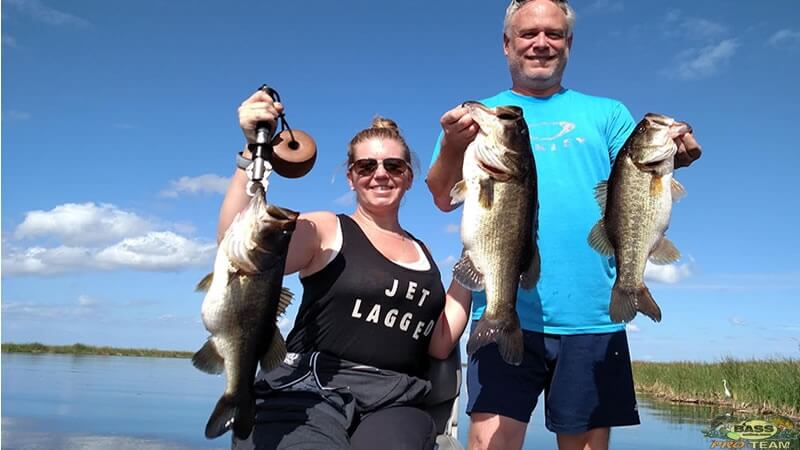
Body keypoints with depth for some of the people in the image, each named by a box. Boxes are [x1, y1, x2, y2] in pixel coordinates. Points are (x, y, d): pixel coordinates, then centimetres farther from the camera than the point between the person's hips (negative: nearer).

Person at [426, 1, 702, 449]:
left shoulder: (607, 113, 16)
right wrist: (453, 144, -22)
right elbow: (445, 198, -1)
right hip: (506, 312, -1)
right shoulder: (478, 114, 12)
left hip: (592, 315, 2)